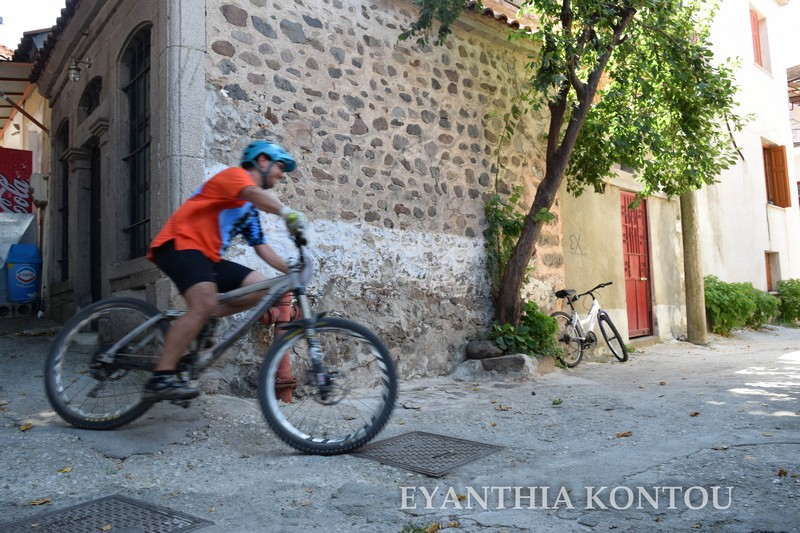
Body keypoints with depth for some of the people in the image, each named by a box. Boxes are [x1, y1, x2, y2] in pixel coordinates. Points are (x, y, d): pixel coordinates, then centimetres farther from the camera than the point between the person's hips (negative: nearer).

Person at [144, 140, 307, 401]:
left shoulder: (250, 209, 24)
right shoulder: (235, 174, -2)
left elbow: (262, 248, 19)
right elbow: (254, 193, -26)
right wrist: (288, 213, -45)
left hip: (207, 256, 9)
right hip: (179, 244, -9)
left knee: (260, 286, -7)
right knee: (205, 303, -31)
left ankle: (191, 324, -2)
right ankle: (161, 379, -29)